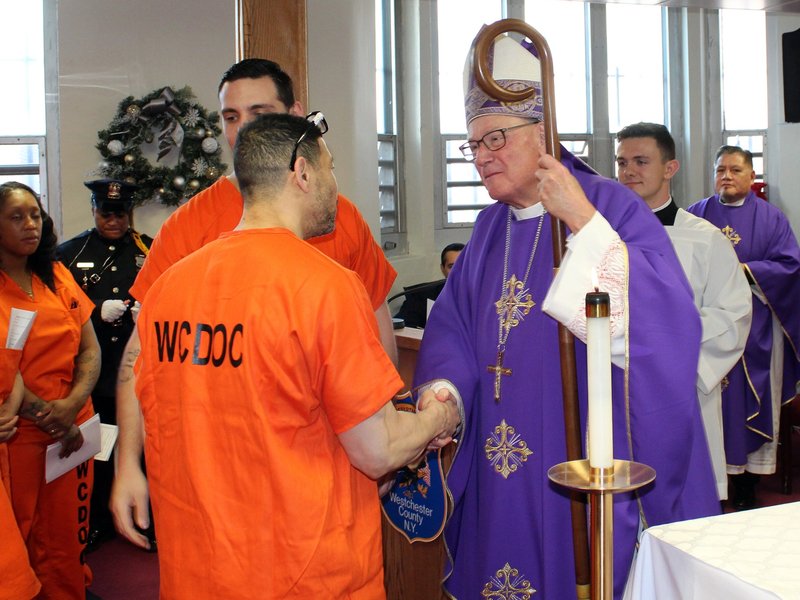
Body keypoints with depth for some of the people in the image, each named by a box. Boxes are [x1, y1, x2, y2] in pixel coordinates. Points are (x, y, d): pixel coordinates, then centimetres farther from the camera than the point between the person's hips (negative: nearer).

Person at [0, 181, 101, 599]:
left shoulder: (58, 277, 9)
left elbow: (90, 349, 5)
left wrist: (72, 404, -11)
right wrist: (51, 420, -13)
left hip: (73, 427, 4)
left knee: (68, 530, 11)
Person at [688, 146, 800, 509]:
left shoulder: (770, 218, 7)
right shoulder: (696, 215, 11)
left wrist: (744, 269, -14)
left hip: (754, 327, -1)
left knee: (749, 403, 1)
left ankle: (748, 486, 10)